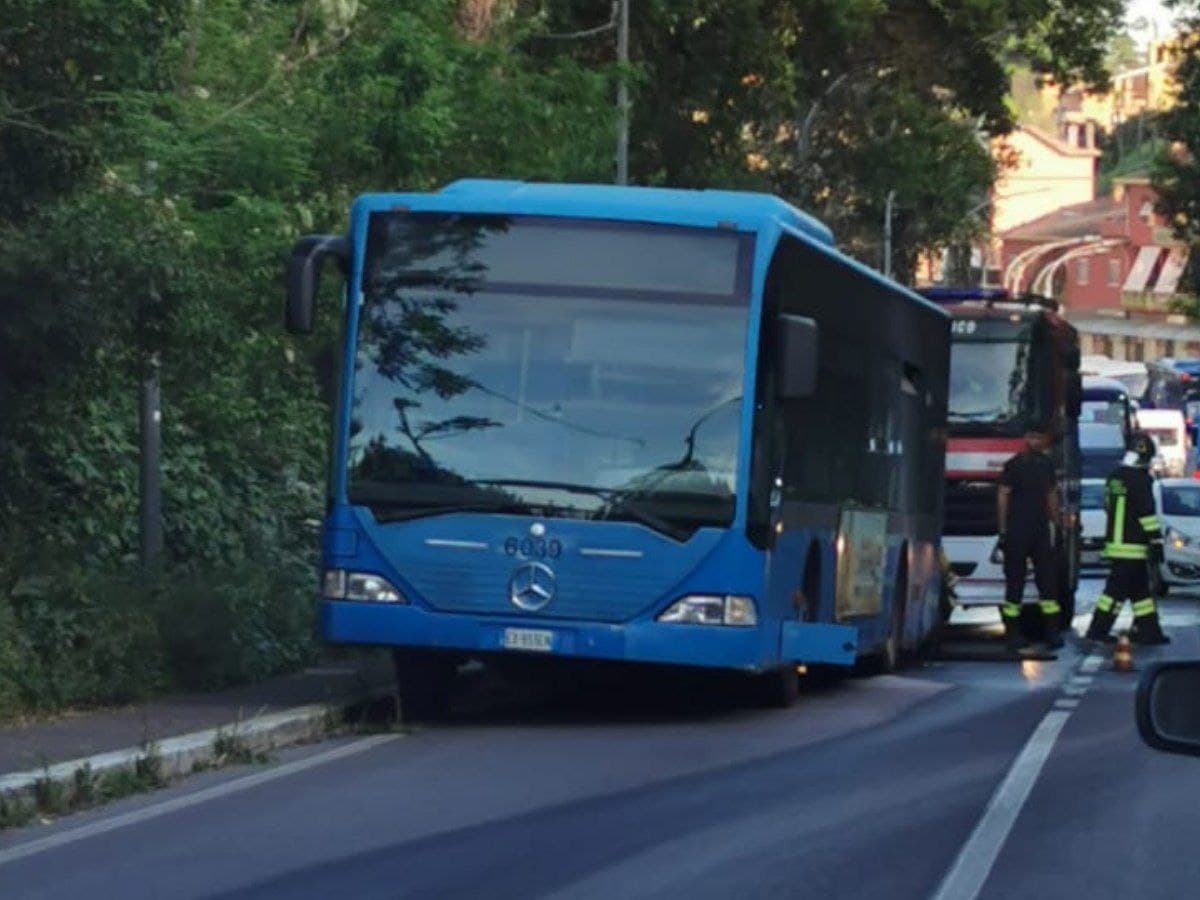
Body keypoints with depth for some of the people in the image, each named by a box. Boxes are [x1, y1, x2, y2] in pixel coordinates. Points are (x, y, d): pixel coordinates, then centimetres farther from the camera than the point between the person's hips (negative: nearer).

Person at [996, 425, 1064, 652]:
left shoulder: (1046, 464, 11)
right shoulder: (1014, 464, -6)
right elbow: (1003, 496, -6)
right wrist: (1003, 530, -11)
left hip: (1041, 531, 5)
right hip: (1017, 532, -5)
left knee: (1047, 580, 2)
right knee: (1015, 582, 0)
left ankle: (1052, 631, 3)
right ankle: (1012, 631, 5)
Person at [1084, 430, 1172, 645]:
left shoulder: (1116, 476, 15)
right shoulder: (1139, 478, -14)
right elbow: (1147, 513, -18)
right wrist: (1156, 541, -14)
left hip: (1115, 542, 9)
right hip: (1132, 546, -9)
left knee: (1141, 588, 14)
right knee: (1119, 588, -7)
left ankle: (1149, 630, 17)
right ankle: (1098, 629, -8)